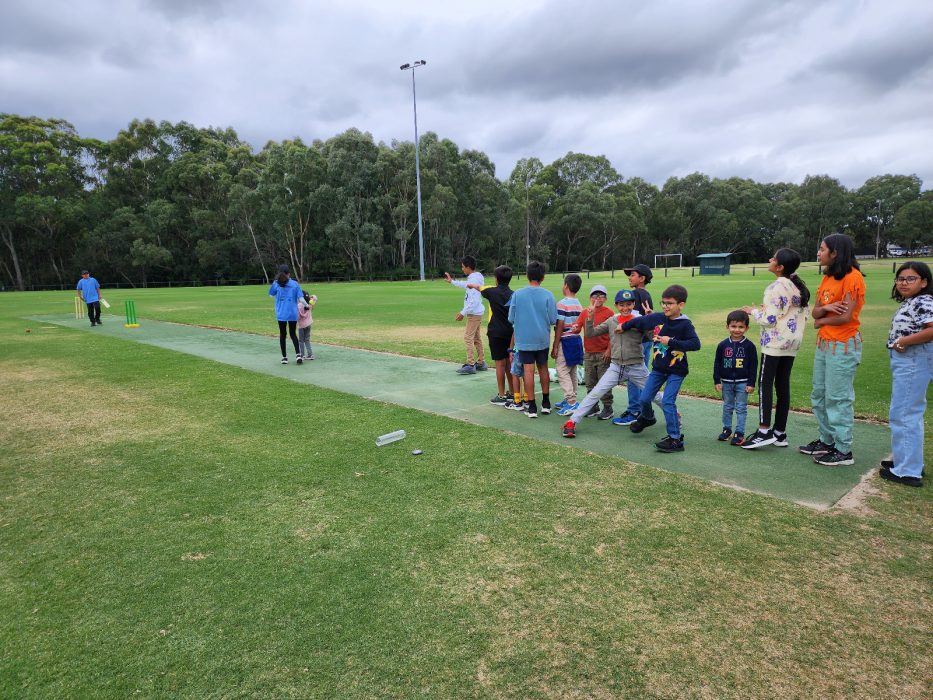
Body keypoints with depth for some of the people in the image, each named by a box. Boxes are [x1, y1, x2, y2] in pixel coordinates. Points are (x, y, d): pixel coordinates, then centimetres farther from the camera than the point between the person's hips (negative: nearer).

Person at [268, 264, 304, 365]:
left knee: (282, 334, 12)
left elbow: (271, 294, 14)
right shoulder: (295, 284, -4)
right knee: (293, 334, 14)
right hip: (293, 314, 0)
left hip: (281, 314, 0)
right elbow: (301, 298, -6)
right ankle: (298, 354, -3)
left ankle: (284, 357, 15)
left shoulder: (276, 284, -3)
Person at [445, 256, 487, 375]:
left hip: (474, 314, -10)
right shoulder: (475, 277, 9)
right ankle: (481, 363, 23)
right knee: (476, 338, 16)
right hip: (477, 313, 10)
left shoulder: (474, 280, -21)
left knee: (468, 338, -8)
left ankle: (470, 365, -8)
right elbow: (465, 285, 31)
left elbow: (474, 301, -26)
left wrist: (463, 313, -21)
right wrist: (452, 281, 40)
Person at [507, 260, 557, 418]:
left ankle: (532, 407, 5)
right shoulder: (547, 295, -10)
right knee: (543, 368, 17)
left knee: (528, 370, 3)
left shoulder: (517, 294, -9)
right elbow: (553, 320, -7)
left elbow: (511, 319, -4)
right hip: (542, 339, 1)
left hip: (524, 339, -1)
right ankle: (545, 403, 25)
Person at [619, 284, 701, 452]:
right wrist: (624, 326, 26)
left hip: (676, 371, -5)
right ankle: (647, 418, 44)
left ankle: (675, 439, -3)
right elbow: (639, 321, 13)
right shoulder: (658, 318, -4)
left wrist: (671, 342, -29)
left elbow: (695, 344, -27)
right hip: (658, 368, 5)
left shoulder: (685, 324, -17)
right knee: (644, 399, 10)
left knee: (667, 402, -14)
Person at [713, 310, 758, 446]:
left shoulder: (749, 346, -6)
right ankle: (726, 429, 26)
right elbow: (717, 364, 2)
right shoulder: (723, 345, -2)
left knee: (741, 408, 3)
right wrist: (717, 381, 0)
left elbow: (753, 366, -4)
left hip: (742, 383, -2)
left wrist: (751, 383, -7)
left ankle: (739, 432, 10)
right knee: (727, 407, 14)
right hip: (726, 382, 2)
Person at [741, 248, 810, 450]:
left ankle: (764, 431, -8)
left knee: (765, 384, -5)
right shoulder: (799, 287, 11)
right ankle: (780, 433, 15)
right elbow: (805, 314, 15)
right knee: (783, 385, 10)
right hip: (792, 342, 8)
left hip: (775, 342, -8)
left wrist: (754, 311, 0)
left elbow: (769, 320, -19)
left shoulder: (776, 288, -15)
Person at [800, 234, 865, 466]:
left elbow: (846, 316, -20)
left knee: (838, 399, -3)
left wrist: (821, 321, -3)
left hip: (843, 345, -9)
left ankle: (843, 451, 6)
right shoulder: (827, 278, 12)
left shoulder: (852, 277, -14)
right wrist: (825, 308, -16)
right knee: (819, 396, 15)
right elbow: (815, 312, 6)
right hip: (823, 343, 9)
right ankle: (827, 441, 27)